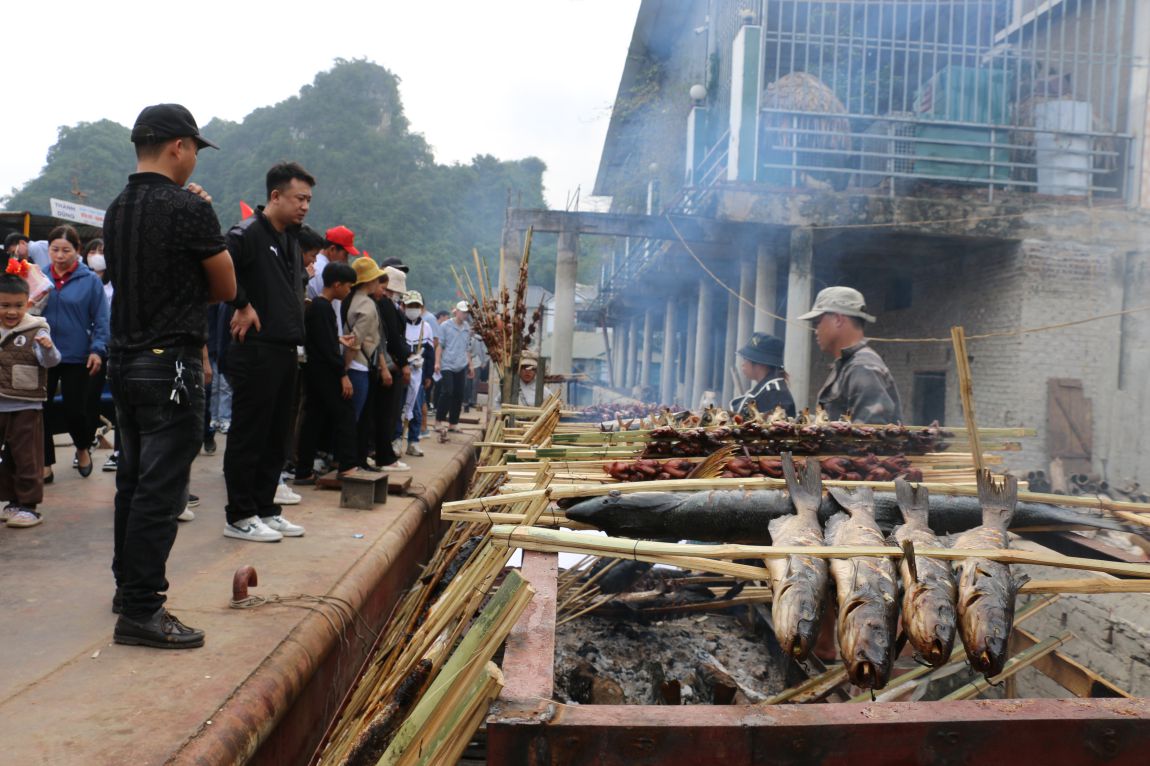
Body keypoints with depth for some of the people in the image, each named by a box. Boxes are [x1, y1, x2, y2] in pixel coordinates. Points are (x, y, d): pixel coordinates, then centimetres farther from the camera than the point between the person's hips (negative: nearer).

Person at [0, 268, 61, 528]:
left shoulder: (36, 332, -9)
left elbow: (51, 361, -20)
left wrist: (48, 348, -38)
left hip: (26, 407, -6)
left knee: (26, 458, 0)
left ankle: (29, 505, 8)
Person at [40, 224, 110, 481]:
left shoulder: (90, 280, -6)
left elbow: (101, 319, -5)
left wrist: (98, 349, -13)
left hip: (76, 356, -2)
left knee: (74, 409, 5)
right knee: (41, 409, 6)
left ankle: (83, 448, 34)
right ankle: (45, 463, 19)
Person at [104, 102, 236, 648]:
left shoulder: (117, 210, 11)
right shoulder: (190, 209, -13)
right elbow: (227, 289, -5)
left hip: (123, 360, 9)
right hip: (170, 364, -9)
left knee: (133, 479, 18)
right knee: (161, 490, -4)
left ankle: (128, 586, 30)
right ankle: (140, 612, 0)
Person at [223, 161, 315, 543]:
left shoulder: (291, 239, 18)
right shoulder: (248, 233, -10)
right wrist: (242, 306, -20)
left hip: (285, 351, 9)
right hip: (256, 350, -9)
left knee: (276, 436, 13)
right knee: (248, 435, -1)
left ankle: (266, 509, 23)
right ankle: (240, 517, 7)